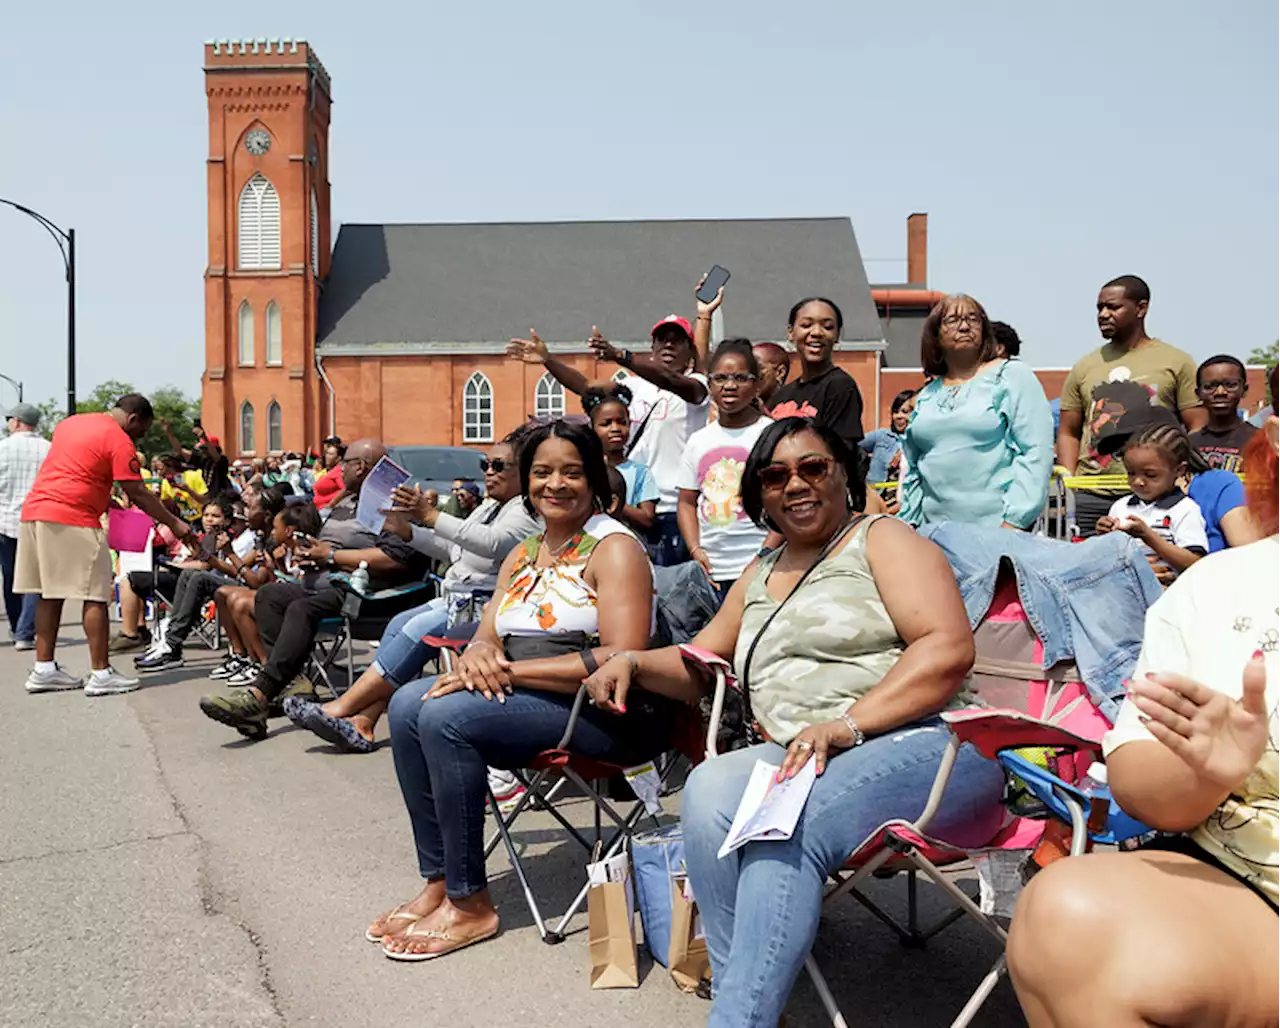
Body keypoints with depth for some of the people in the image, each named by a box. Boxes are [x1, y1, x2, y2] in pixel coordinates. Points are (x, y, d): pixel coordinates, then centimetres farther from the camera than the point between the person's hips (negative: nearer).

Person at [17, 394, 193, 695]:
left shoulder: (70, 422, 19)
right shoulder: (120, 441, -6)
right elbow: (138, 494, -8)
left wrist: (105, 500, 24)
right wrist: (174, 523, -1)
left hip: (34, 509, 9)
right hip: (73, 519, -8)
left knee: (51, 593, 13)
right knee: (95, 595, -3)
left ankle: (44, 670, 16)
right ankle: (101, 674, -2)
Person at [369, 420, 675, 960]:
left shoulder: (614, 548, -7)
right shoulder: (522, 555, 17)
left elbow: (623, 657, -19)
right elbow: (488, 636, 15)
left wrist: (510, 670, -20)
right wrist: (477, 654, -13)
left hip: (603, 711, -8)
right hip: (522, 698, 8)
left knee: (446, 717, -24)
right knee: (408, 704, -11)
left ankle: (470, 904, -11)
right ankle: (438, 883, -4)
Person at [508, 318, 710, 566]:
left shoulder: (696, 384, -3)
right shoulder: (638, 386, 14)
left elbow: (669, 381, -25)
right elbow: (586, 387, 6)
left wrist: (619, 356, -39)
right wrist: (548, 360, -7)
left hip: (675, 512, -5)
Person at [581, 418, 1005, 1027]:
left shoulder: (882, 540, 5)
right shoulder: (760, 578, 25)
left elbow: (949, 648, -9)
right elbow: (700, 664, 31)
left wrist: (845, 724, -20)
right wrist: (632, 662, 10)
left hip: (924, 747, -5)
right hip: (799, 766, 6)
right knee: (710, 788, -26)